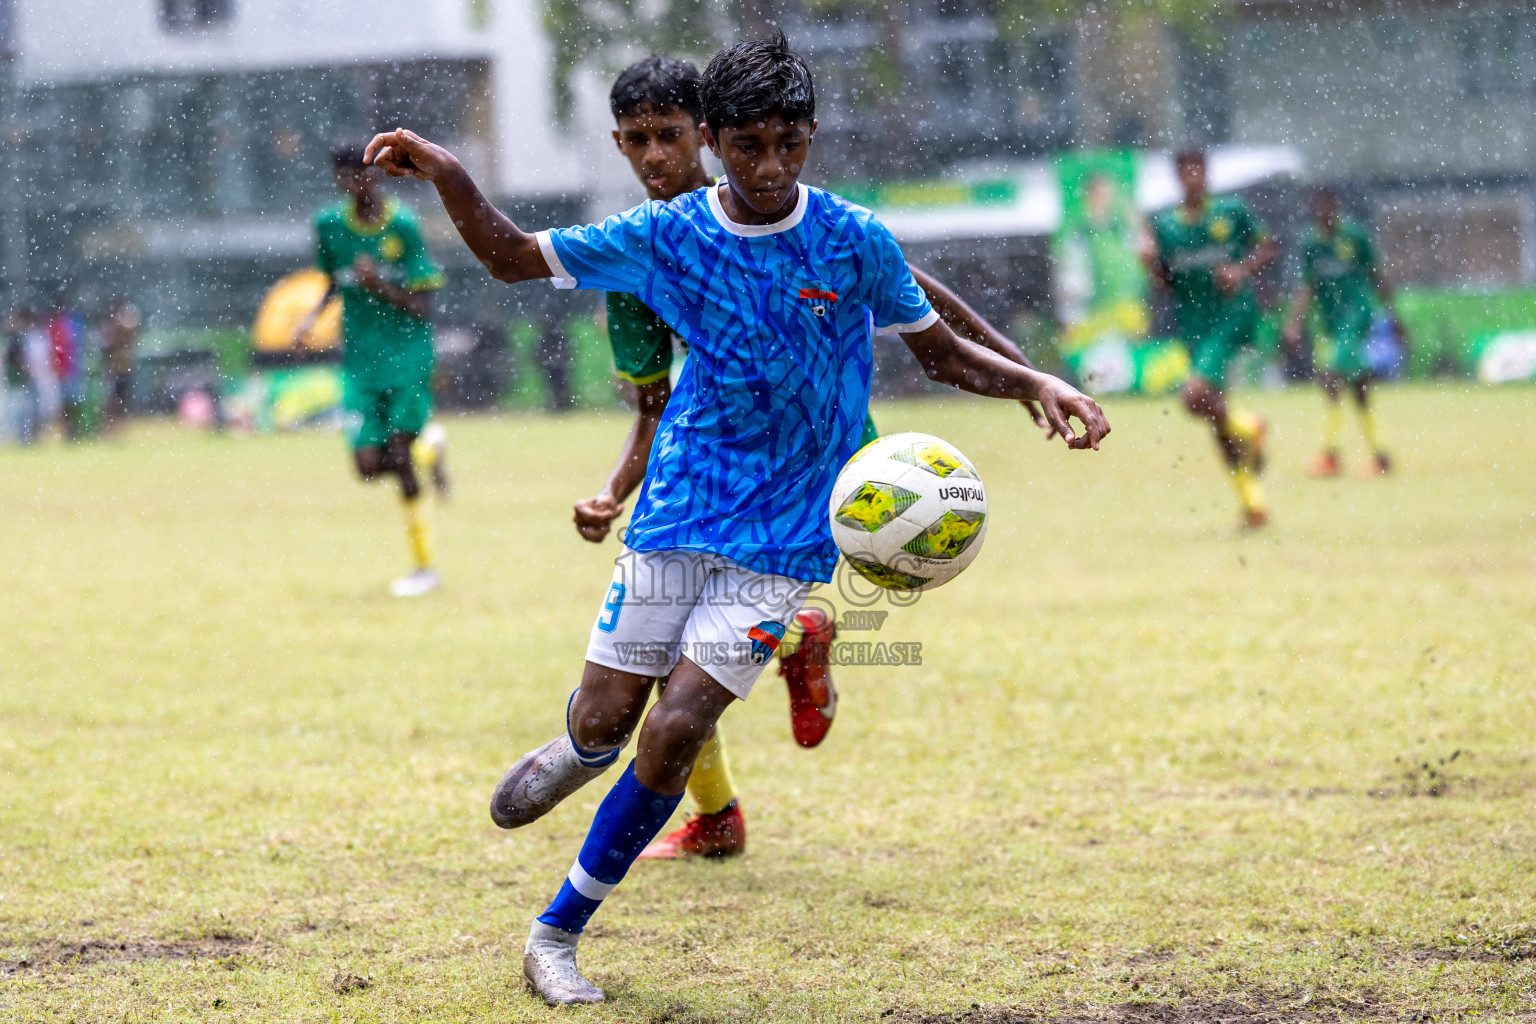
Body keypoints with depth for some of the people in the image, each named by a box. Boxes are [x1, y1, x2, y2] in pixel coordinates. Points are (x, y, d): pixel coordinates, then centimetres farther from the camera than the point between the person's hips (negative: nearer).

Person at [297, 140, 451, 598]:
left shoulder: (402, 226, -10)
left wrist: (380, 285, -23)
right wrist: (313, 316, 5)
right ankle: (429, 447, 26)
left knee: (400, 456, -10)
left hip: (406, 352, -4)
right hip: (359, 358, 4)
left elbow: (422, 307, -8)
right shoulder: (328, 224, 3)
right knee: (370, 465, -9)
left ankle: (424, 566, 4)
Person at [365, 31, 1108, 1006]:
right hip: (678, 515, 2)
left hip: (786, 535, -2)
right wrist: (448, 177, -12)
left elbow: (941, 351, 6)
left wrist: (1038, 383, -12)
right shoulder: (667, 235, -3)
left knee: (676, 727, -12)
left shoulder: (853, 241, -6)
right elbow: (515, 257, 5)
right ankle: (573, 756, 39)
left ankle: (559, 932, 3)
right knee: (605, 720, -2)